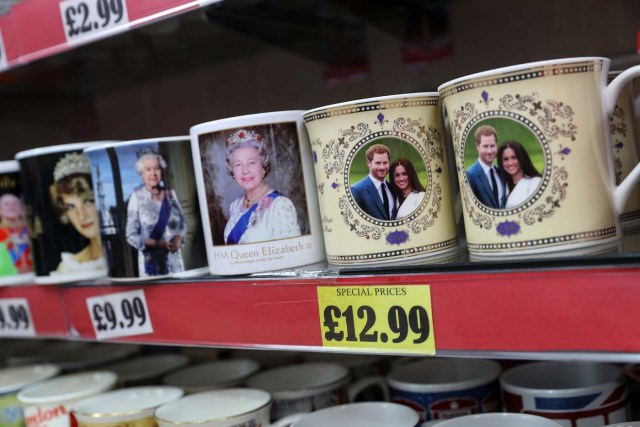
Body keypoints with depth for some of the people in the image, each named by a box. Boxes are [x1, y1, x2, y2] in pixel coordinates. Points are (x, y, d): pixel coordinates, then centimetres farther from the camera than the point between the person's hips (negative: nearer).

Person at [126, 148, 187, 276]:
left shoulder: (170, 194, 3)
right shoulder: (137, 197, -8)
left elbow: (182, 223, 12)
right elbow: (131, 235, -7)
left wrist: (179, 237, -8)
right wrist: (157, 244, -19)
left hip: (174, 258, 3)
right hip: (151, 260, -3)